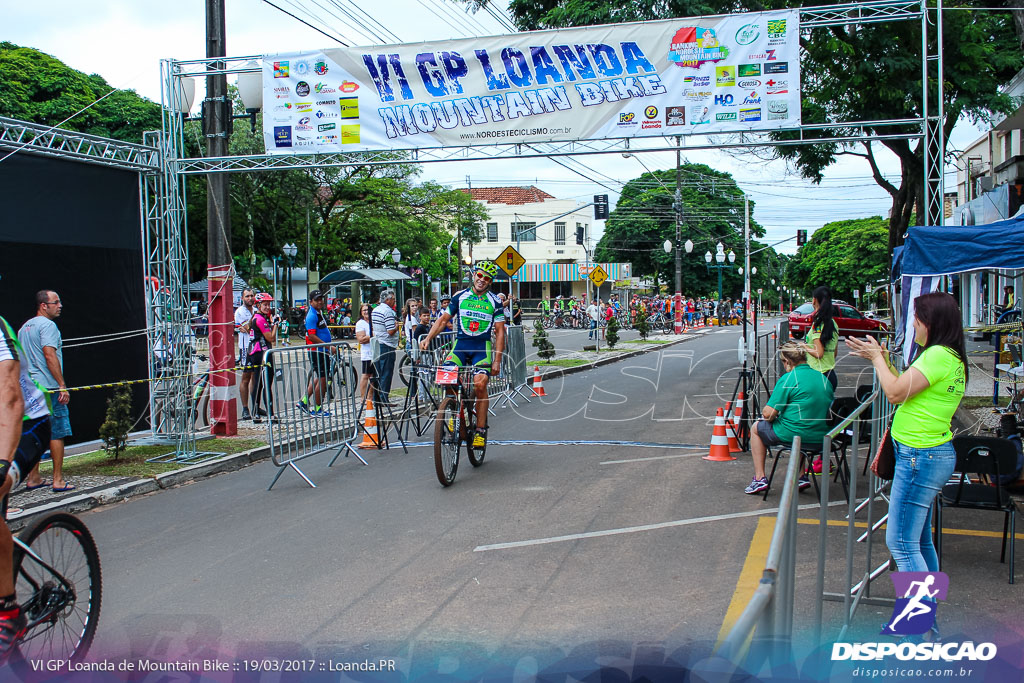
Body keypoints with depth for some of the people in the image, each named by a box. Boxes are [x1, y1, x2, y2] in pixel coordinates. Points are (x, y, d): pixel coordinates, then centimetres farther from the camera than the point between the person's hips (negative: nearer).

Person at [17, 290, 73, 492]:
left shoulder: (24, 327, 18)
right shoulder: (47, 325, -10)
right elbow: (50, 356, -19)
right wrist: (62, 385, -20)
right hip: (48, 387, -9)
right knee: (57, 433, -4)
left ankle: (33, 478, 17)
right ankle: (58, 481, -3)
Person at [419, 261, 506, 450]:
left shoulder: (494, 302, 6)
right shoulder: (460, 297, 10)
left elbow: (500, 332, 4)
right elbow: (443, 320, 10)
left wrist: (497, 360, -4)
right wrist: (428, 338, -6)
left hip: (483, 347, -2)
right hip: (460, 344, 2)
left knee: (480, 384, -20)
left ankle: (481, 430, -8)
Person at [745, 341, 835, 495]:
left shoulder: (788, 379, -13)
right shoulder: (823, 378, 7)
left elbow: (768, 414, -16)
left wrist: (765, 411, 9)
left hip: (793, 435, -7)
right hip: (820, 437, 7)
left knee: (757, 428, 19)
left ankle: (759, 478, 16)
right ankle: (801, 476, 28)